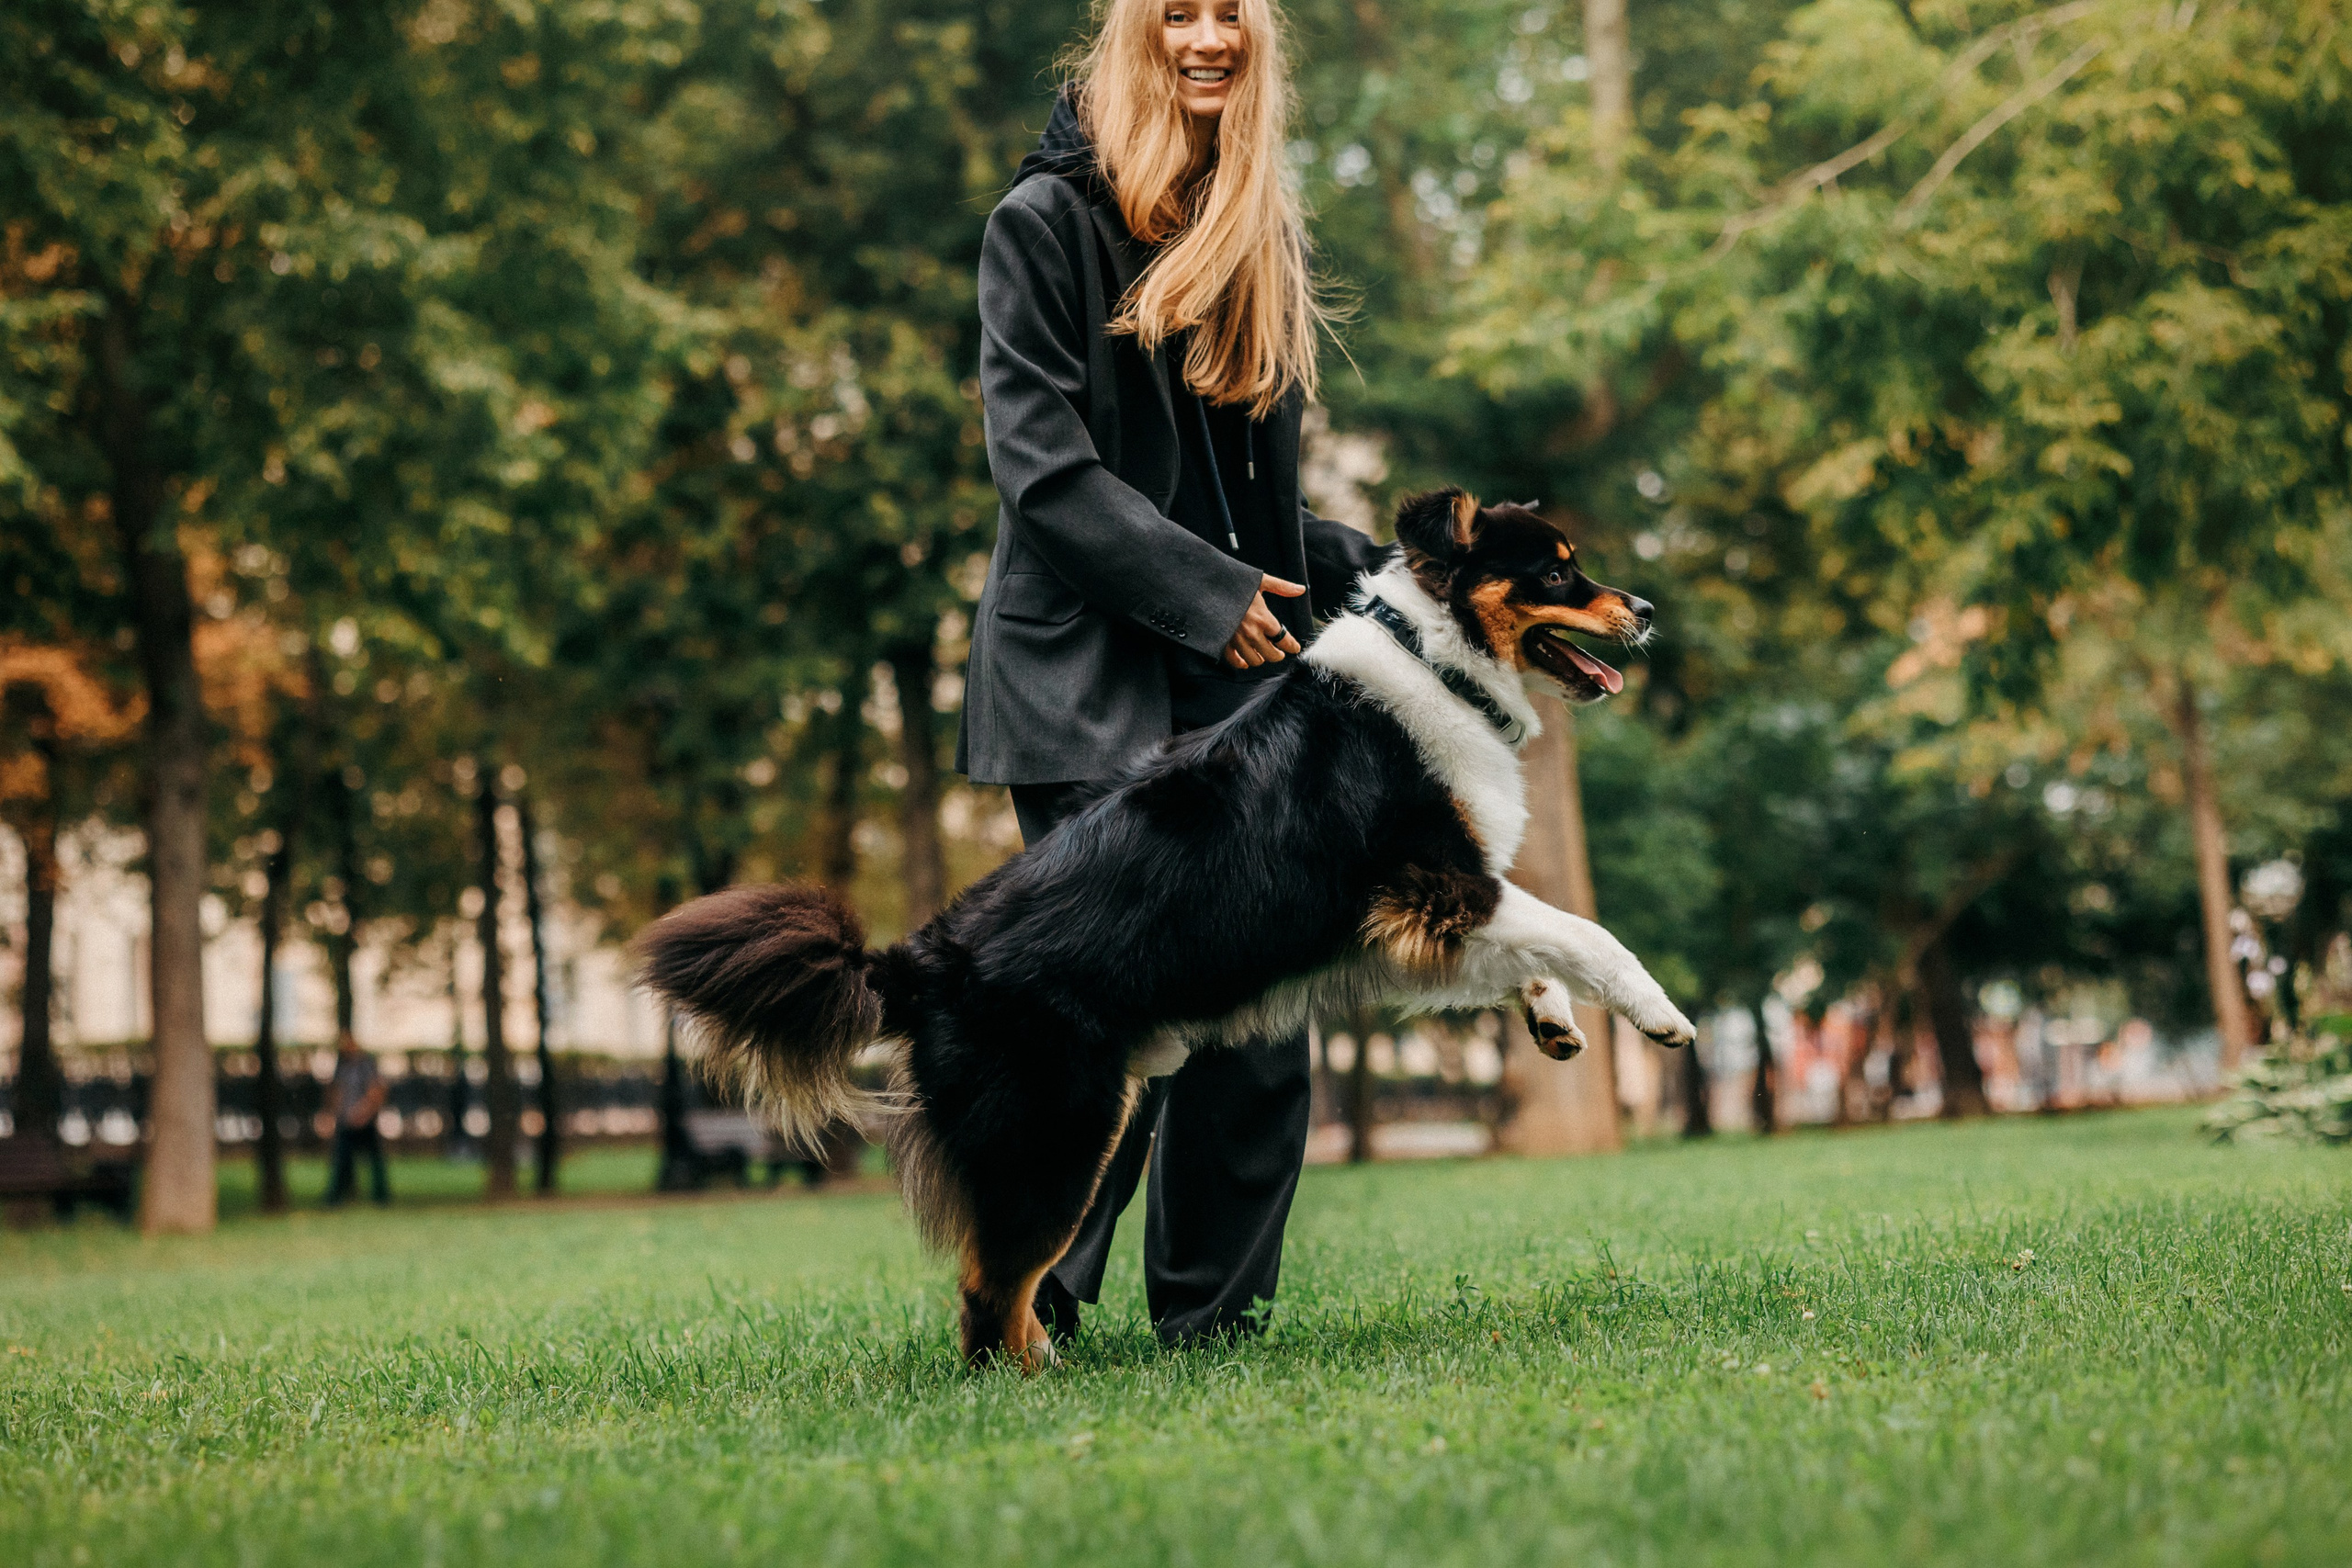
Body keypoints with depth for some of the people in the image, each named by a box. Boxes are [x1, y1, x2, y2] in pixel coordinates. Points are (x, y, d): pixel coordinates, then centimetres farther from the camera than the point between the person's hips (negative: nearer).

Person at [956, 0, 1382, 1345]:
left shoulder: (1263, 234, 18)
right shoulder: (1048, 221, -1)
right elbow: (1043, 467, -9)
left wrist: (1369, 578, 9)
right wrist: (1206, 593, -13)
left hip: (1245, 682, 6)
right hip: (1088, 684, -6)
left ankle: (1215, 1316, 10)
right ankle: (1024, 1301, 2)